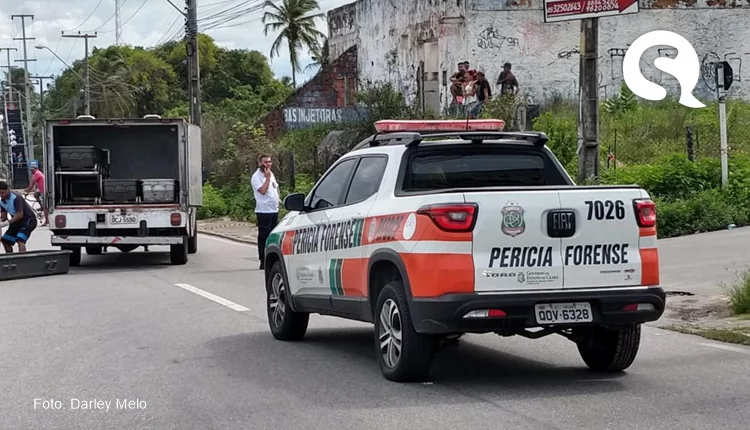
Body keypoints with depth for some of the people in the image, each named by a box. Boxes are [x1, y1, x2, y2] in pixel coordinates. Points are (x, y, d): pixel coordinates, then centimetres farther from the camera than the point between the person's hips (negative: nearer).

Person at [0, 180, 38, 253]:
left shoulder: (16, 198, -24)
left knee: (20, 240, -27)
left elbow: (20, 215, -27)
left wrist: (9, 221, -27)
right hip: (17, 222, 9)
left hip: (29, 220, -9)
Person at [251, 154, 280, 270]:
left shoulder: (271, 174, 15)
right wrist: (267, 178, -18)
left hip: (274, 210, 8)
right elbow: (263, 190, -22)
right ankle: (263, 262, -1)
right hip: (264, 211, -8)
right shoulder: (256, 177, -11)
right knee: (263, 237, -4)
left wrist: (278, 199, 13)